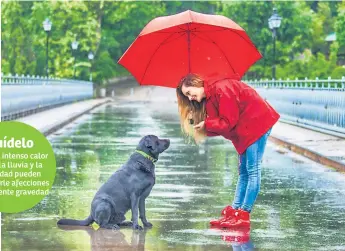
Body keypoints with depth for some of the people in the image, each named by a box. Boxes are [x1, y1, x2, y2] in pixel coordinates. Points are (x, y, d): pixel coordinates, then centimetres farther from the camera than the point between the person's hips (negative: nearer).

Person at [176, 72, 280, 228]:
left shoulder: (221, 89, -20)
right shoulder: (209, 99, 11)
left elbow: (228, 122, -22)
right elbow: (220, 124, 7)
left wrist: (206, 124, -10)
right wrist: (199, 122, -6)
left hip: (258, 122, -11)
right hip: (244, 131, 11)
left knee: (252, 170, -9)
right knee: (243, 172, 8)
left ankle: (243, 215, -11)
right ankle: (234, 211, 9)